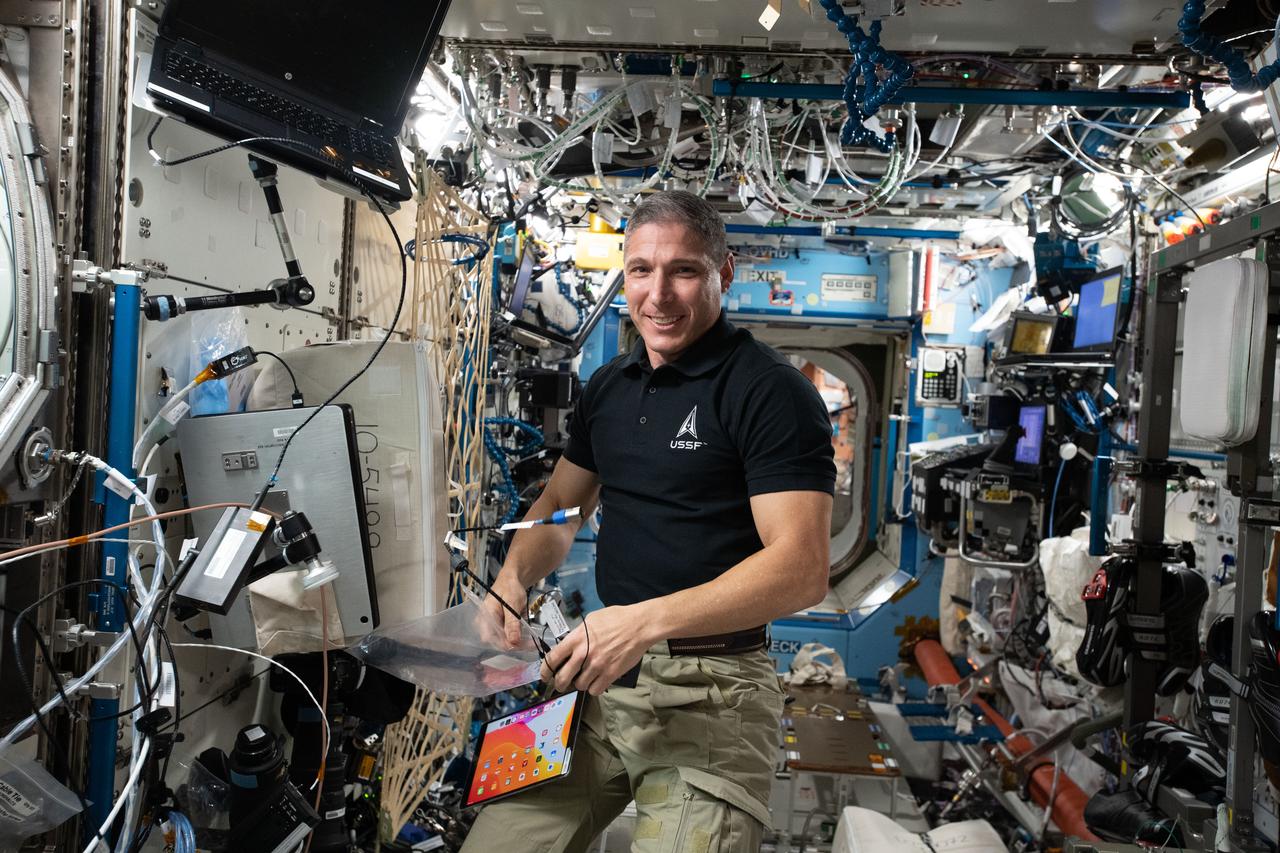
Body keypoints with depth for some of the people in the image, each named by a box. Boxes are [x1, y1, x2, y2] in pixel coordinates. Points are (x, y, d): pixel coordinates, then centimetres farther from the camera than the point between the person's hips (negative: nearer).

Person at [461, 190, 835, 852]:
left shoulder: (773, 392, -11)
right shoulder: (608, 386, 13)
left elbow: (802, 570, -18)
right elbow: (559, 505, 21)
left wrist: (646, 621, -26)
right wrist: (513, 579, 0)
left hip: (711, 691, -5)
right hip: (597, 675, 6)